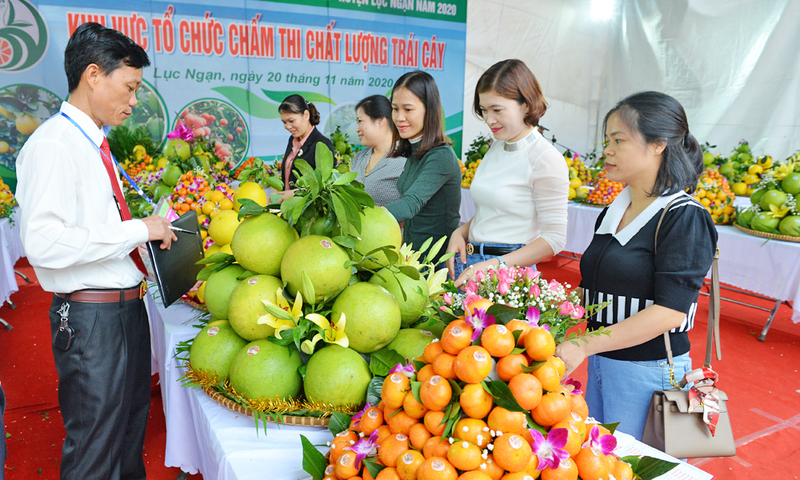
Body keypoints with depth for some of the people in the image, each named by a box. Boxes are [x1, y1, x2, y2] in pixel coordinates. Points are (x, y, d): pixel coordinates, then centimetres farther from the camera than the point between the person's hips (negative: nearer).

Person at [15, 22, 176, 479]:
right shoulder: (53, 145, -17)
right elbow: (44, 244, -27)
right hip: (91, 317, -9)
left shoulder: (94, 144, 11)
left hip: (127, 306, 9)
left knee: (132, 426, 24)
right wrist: (137, 229, -23)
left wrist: (152, 230, 9)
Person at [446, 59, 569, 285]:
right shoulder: (496, 147, 11)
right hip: (468, 264, 6)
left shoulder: (546, 159, -11)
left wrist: (495, 265, -18)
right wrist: (460, 232, 3)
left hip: (508, 273, -6)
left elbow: (555, 239, -12)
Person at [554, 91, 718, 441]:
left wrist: (584, 345, -22)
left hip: (649, 372, -7)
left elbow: (671, 311, -21)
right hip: (600, 362, 7)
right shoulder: (612, 213, 9)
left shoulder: (684, 218, -14)